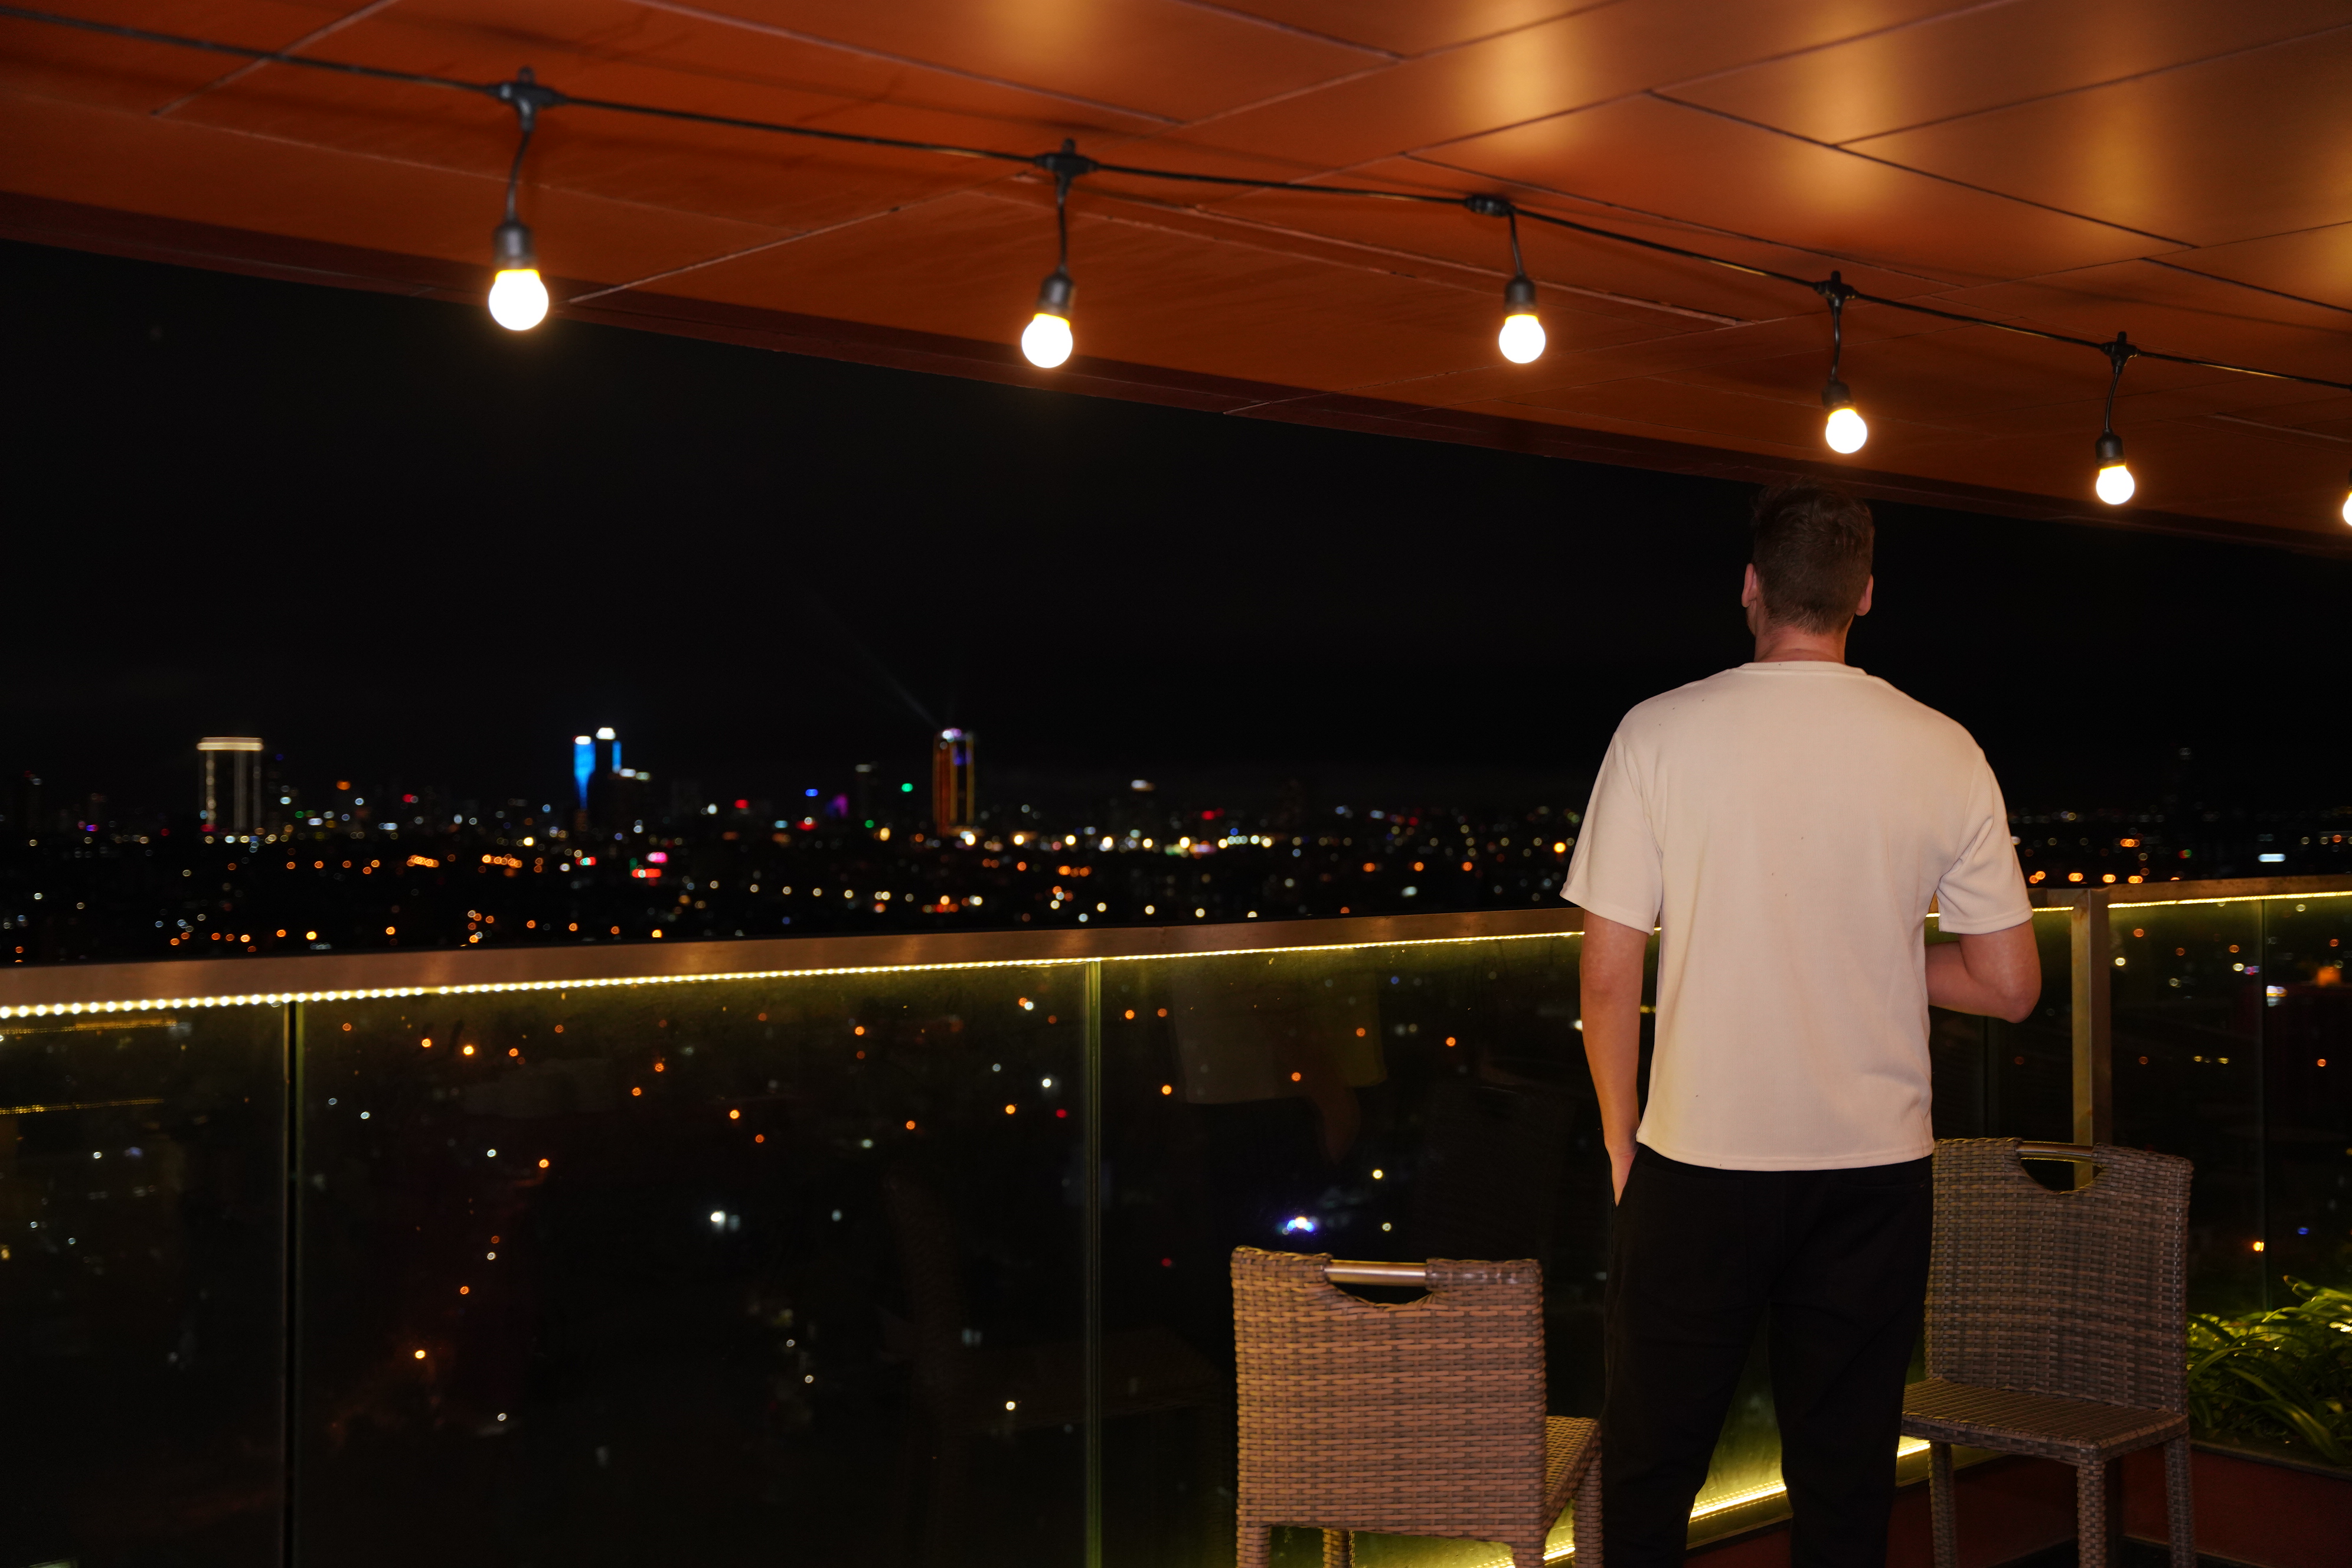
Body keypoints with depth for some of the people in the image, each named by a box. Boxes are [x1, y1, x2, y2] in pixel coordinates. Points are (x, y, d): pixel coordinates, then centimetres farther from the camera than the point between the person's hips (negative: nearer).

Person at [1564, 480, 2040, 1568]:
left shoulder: (1660, 733, -6)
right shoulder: (1945, 753, -1)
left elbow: (1609, 976, -6)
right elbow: (2011, 987, 3)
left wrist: (1623, 1146, 6)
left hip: (1700, 1161, -2)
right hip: (1878, 1166, 2)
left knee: (1647, 1473, 11)